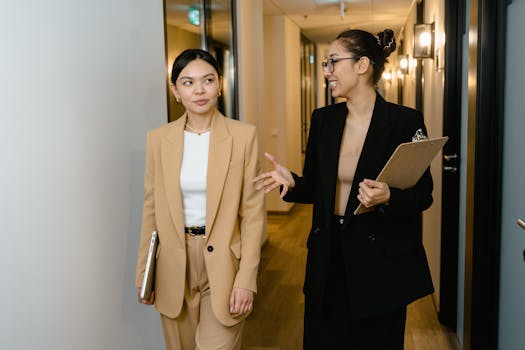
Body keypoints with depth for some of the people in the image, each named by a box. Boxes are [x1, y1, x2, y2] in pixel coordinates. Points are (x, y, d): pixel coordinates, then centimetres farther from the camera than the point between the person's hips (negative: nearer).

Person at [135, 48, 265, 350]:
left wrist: (247, 278, -10)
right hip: (174, 266, 3)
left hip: (223, 265, -2)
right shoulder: (159, 138, 1)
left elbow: (253, 212, -6)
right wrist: (143, 273, 6)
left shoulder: (243, 135, -7)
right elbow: (152, 208, 6)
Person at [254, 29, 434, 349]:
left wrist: (389, 197, -26)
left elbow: (423, 193, -6)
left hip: (383, 260, -4)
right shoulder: (323, 119, 4)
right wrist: (291, 181, -11)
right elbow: (315, 187, 10)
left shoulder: (405, 121, -10)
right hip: (328, 256, 4)